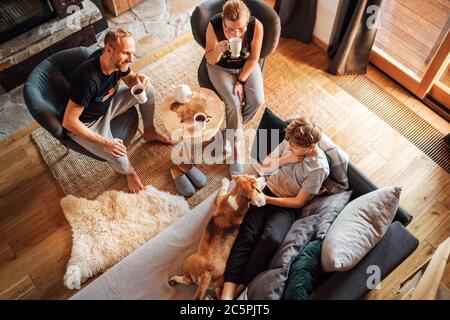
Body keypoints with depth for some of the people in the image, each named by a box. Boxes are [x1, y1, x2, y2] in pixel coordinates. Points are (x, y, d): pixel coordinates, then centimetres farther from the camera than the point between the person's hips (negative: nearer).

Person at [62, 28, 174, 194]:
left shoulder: (117, 61, -20)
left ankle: (149, 132, 19)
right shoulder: (87, 78, -40)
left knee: (147, 89, -5)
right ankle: (128, 171, 12)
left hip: (108, 103, 7)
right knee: (118, 157, -27)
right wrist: (104, 142, -31)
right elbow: (69, 122, -33)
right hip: (86, 124, -6)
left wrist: (138, 78, -22)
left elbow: (129, 79, 4)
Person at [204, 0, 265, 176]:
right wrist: (219, 50, -37)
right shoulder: (214, 26, -27)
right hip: (220, 67, -2)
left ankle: (232, 131, 8)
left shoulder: (256, 26, -25)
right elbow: (210, 60, -16)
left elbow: (253, 59, -12)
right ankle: (236, 148, -2)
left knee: (257, 100, -18)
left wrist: (240, 81, -16)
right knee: (233, 104, -21)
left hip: (246, 66, 2)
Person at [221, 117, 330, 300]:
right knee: (247, 235, -22)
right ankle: (227, 294, -30)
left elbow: (298, 202, -11)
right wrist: (286, 160, -10)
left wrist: (266, 200, -17)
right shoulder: (290, 142, -1)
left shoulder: (319, 168, -15)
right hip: (268, 191, 4)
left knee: (271, 239, -34)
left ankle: (238, 290, -25)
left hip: (286, 207, -3)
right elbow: (266, 164, 9)